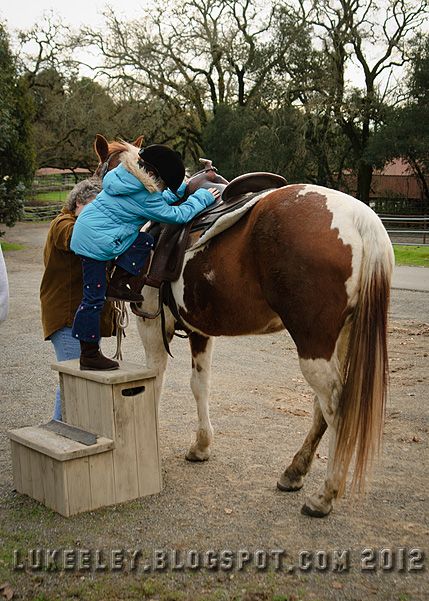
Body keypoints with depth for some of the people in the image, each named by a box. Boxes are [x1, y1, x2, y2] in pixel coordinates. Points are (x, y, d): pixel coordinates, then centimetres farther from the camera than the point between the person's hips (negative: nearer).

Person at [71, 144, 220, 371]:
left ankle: (118, 284, 9)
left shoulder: (125, 173, 9)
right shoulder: (144, 196, -18)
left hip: (85, 230, 9)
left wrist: (185, 188, 22)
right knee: (94, 297, -3)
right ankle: (89, 355, 4)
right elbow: (176, 215, -10)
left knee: (144, 241, 12)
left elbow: (161, 200, 23)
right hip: (97, 241, -9)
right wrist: (203, 197, -1)